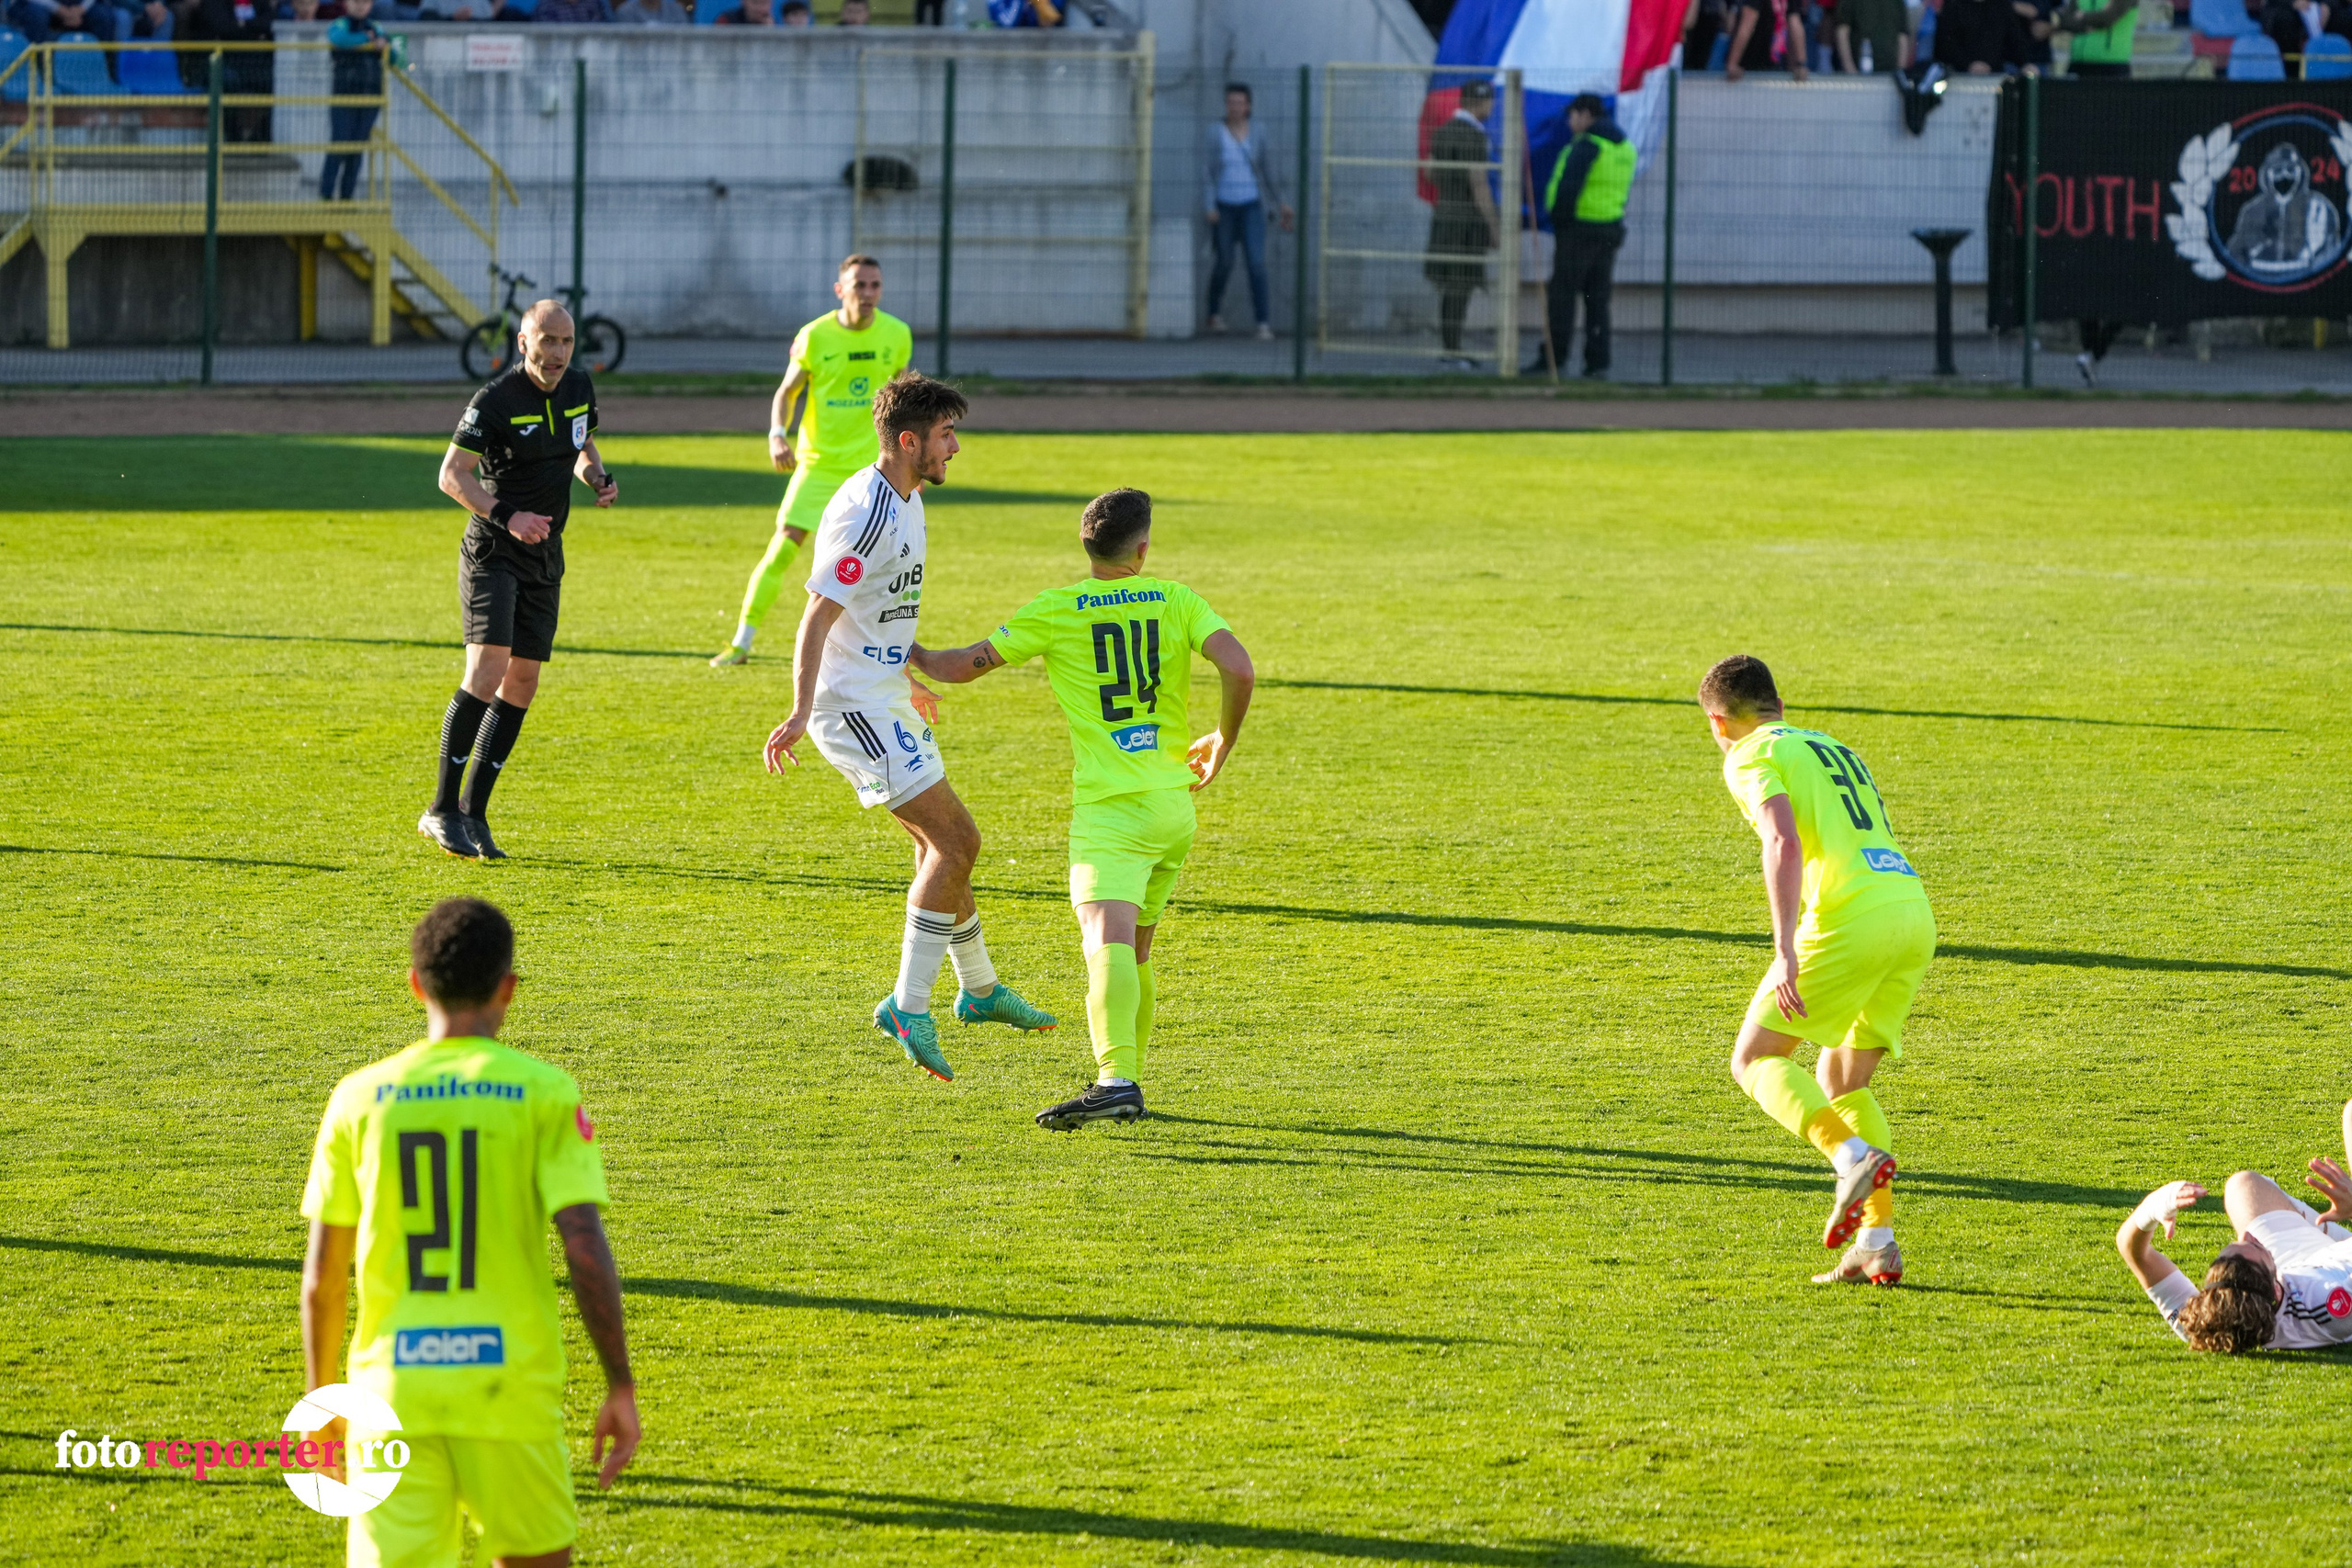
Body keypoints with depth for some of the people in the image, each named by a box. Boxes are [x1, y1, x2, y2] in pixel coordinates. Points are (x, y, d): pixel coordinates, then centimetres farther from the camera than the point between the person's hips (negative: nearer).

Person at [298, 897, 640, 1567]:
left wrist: (321, 1400, 19)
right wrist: (621, 1387, -3)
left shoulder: (359, 1099, 4)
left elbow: (322, 1277, 7)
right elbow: (586, 1252, -10)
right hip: (510, 1384, -1)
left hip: (392, 1386, 1)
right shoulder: (543, 1092, -3)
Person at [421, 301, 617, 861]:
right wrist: (508, 517, -27)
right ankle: (443, 810, -15)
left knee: (522, 684, 5)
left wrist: (598, 478, -1)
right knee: (487, 670, -20)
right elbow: (451, 474, -15)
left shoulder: (578, 387, 4)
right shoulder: (496, 400, -16)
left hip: (544, 560, 7)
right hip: (492, 554, -7)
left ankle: (473, 814, 13)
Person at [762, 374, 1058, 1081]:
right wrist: (801, 712, -32)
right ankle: (909, 1006, -12)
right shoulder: (866, 513, -21)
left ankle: (979, 989, 34)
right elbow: (816, 618, -24)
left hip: (883, 698, 10)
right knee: (955, 841, -13)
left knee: (942, 843, 19)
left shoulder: (905, 500, 11)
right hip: (854, 704, -10)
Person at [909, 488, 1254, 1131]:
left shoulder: (1054, 610, 0)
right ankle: (1127, 1078, 28)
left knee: (1107, 943, -22)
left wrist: (909, 651, 29)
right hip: (1174, 803, 5)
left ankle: (1117, 1081, -40)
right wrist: (1223, 742, 11)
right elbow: (1239, 670, -7)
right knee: (1134, 952, 21)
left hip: (1109, 808, -5)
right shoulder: (1175, 600, 5)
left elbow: (962, 665, 7)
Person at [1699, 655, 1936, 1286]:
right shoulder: (1836, 751, 30)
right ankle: (1878, 1243, 5)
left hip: (1850, 916, -7)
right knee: (1839, 1082, 17)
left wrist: (1785, 951, -20)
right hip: (1913, 910, 7)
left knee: (1756, 1058, 5)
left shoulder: (1752, 758, 5)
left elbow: (1784, 843, -12)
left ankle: (1854, 1154, -19)